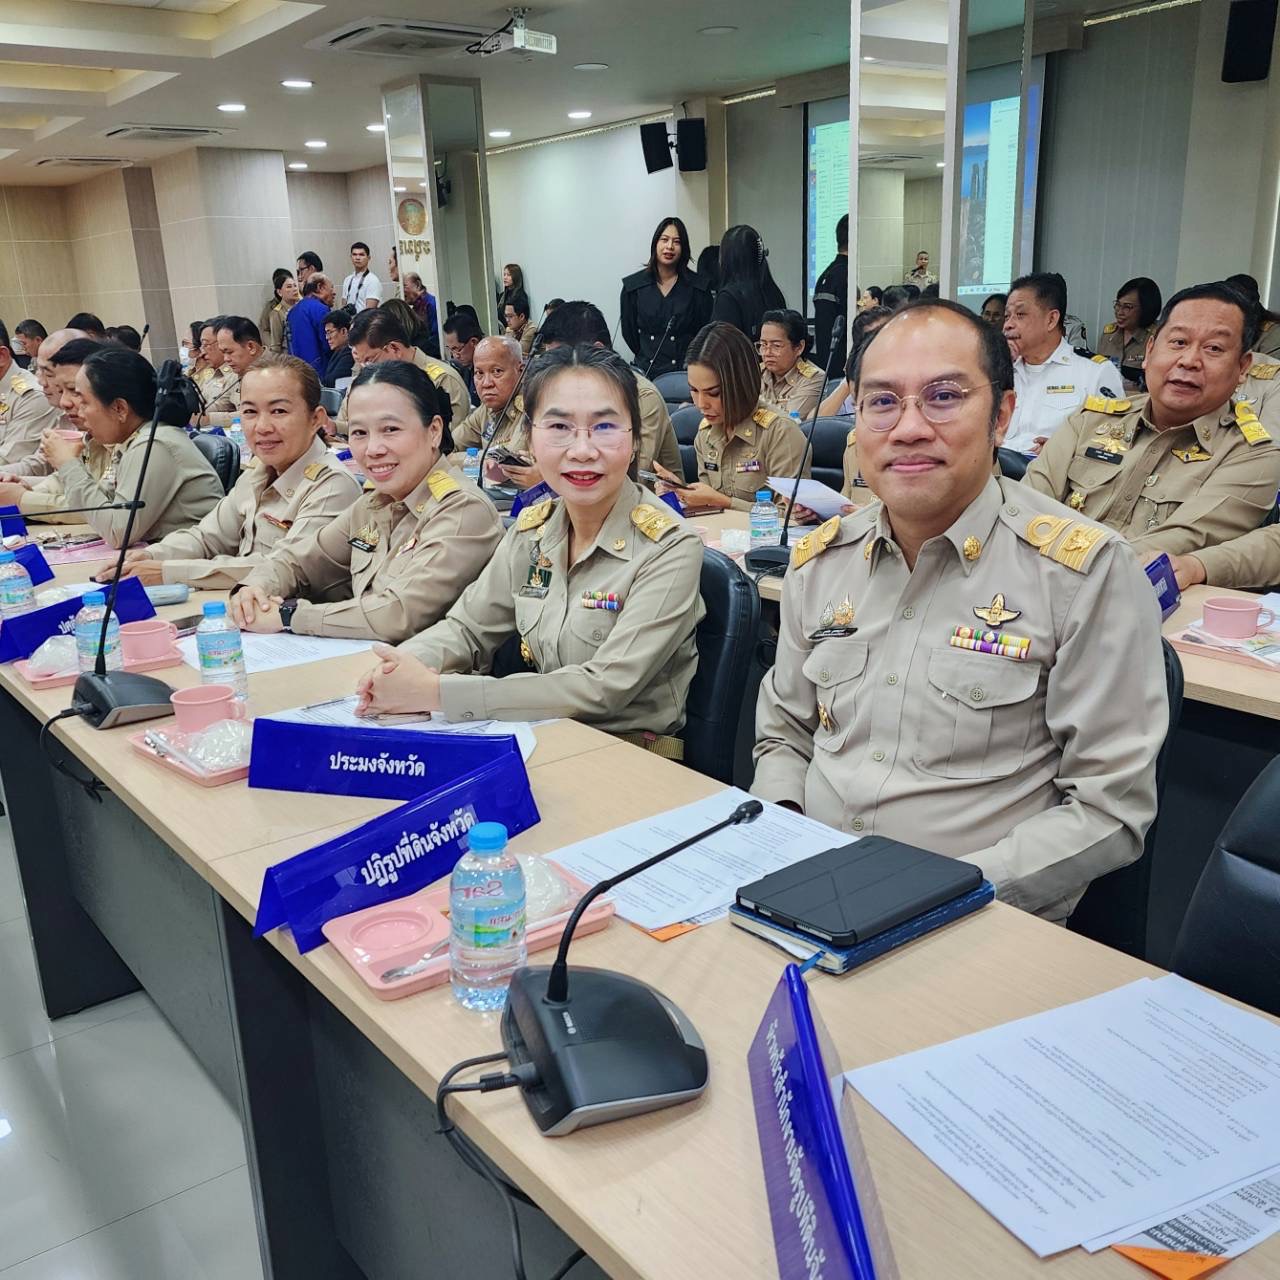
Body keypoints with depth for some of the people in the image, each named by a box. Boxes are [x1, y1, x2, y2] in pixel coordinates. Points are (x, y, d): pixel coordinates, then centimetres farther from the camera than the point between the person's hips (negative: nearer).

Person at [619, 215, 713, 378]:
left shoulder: (698, 287, 3)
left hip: (685, 371, 0)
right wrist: (647, 357, 13)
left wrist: (688, 362, 5)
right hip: (646, 372, 1)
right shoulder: (632, 286, 5)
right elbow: (629, 333, 12)